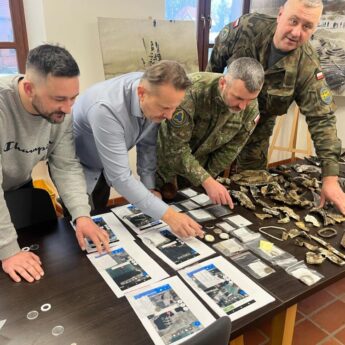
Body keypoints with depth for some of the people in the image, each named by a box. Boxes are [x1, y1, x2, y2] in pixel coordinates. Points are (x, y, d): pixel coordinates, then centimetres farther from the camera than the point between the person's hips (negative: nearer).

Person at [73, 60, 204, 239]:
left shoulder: (156, 93, -20)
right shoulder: (106, 109, -41)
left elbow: (147, 143, -7)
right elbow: (119, 176, -40)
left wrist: (150, 187, -10)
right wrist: (168, 215, -41)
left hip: (103, 166, 6)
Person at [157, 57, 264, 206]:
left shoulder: (251, 108, -19)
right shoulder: (190, 91, -36)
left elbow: (229, 149, -7)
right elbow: (176, 148, -34)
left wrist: (207, 179, -6)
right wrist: (206, 181, -37)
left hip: (199, 165, 3)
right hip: (166, 157, -3)